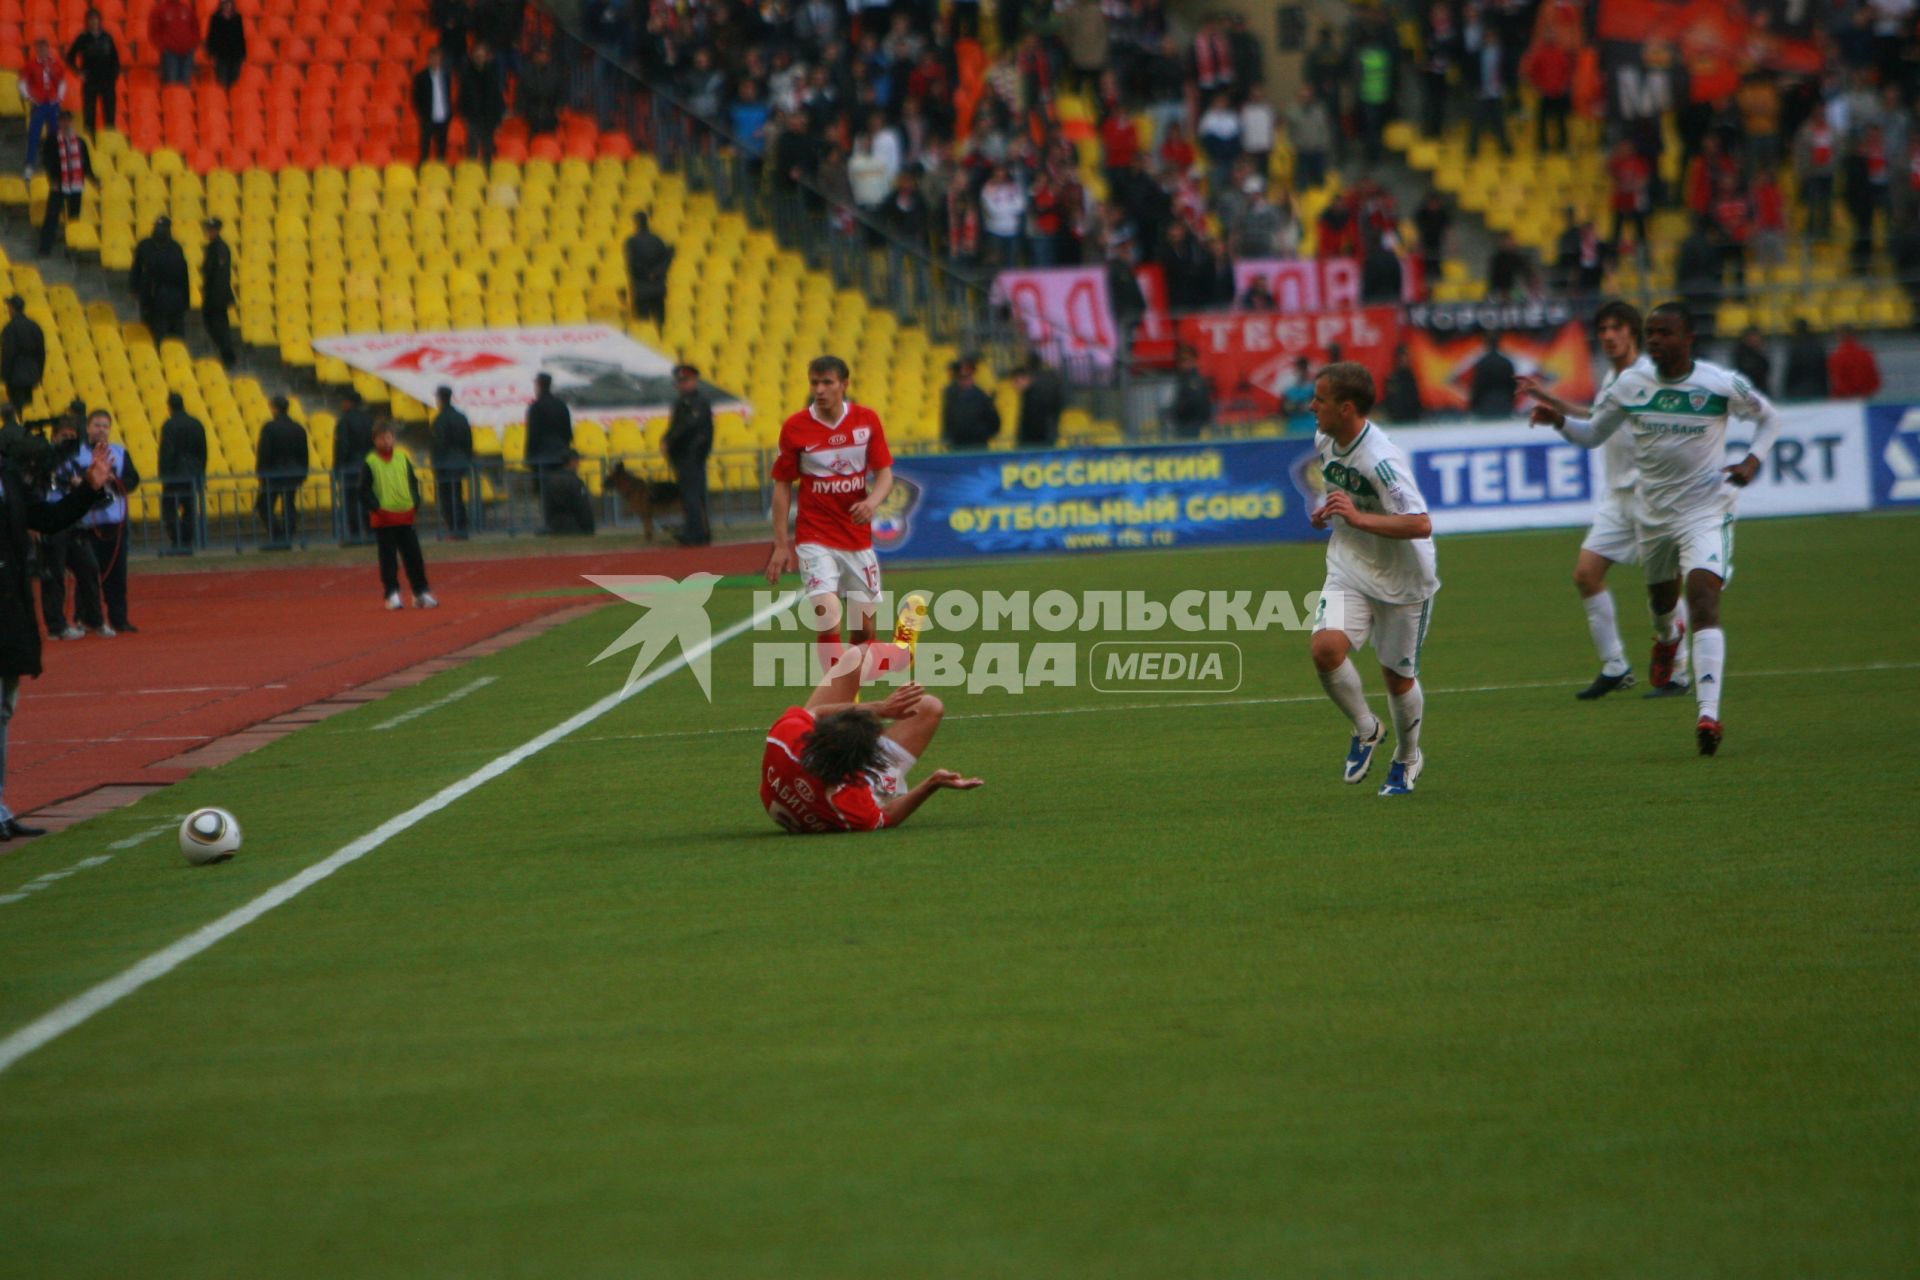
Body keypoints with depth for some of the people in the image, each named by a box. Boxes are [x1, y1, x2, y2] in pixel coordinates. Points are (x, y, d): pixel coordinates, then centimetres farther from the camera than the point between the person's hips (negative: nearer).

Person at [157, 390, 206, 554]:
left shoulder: (169, 425, -11)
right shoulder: (197, 424, 8)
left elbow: (166, 453, -14)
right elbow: (203, 452, 12)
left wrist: (163, 476, -9)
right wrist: (201, 475, 17)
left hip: (175, 476, -6)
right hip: (194, 476, 6)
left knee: (169, 509, -1)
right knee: (189, 509, 9)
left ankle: (176, 541, -11)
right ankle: (187, 543, 8)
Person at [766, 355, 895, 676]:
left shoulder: (867, 420, 0)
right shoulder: (795, 427, -4)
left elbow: (884, 473, 2)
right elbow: (783, 485, 1)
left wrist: (873, 501, -21)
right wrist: (781, 544, -1)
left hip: (859, 539, 3)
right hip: (815, 539, -3)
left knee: (864, 628, 8)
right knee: (827, 619, -18)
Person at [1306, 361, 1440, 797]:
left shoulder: (1382, 459, -28)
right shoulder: (1325, 441, -2)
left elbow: (1421, 524, -34)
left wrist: (1357, 517, -38)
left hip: (1402, 581, -5)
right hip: (1348, 570, 6)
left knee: (1398, 678, 7)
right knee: (1326, 647, -20)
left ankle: (1407, 758, 35)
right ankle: (1366, 729, 6)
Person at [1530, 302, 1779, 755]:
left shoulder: (1721, 385, -12)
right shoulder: (1630, 385, -3)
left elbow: (1769, 417, 6)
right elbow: (1593, 434, 9)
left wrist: (1753, 460, -11)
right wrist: (1560, 421, -11)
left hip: (1706, 511, -5)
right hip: (1653, 513, 5)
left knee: (1703, 601, -22)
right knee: (1660, 599, 23)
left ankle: (1709, 714, -28)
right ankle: (1667, 635, 64)